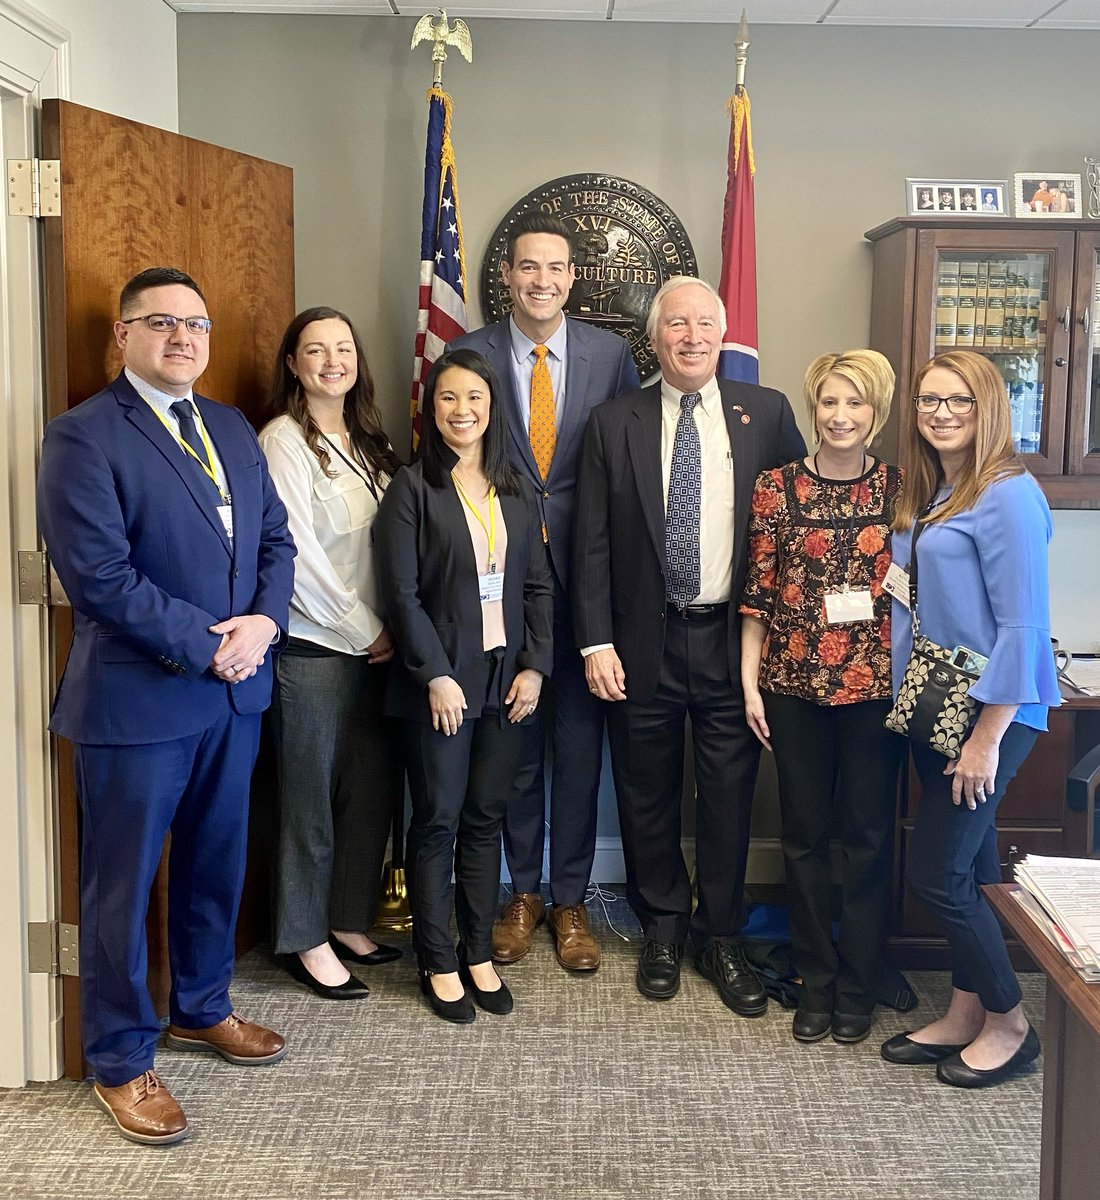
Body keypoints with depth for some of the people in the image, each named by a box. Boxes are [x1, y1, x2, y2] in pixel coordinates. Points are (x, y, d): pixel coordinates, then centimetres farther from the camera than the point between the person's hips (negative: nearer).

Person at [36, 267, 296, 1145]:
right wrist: (205, 646, -18)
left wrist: (264, 623, -8)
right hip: (136, 698, -7)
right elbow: (99, 574, -19)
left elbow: (275, 539, 11)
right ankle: (121, 1062, 23)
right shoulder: (83, 437, -11)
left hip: (237, 689, 7)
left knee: (217, 862, 19)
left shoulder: (234, 430, 12)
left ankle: (201, 1007, 40)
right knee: (123, 883, 7)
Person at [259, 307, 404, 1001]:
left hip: (374, 644, 7)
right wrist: (364, 630, -10)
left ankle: (349, 922, 28)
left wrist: (389, 628, 2)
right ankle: (307, 942, 19)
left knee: (374, 788, 11)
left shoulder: (368, 441, 13)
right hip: (314, 646, -7)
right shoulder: (284, 441, -9)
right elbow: (298, 553, -15)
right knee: (312, 799, 4)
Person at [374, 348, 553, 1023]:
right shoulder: (413, 489, -4)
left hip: (507, 680, 4)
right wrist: (437, 676, -14)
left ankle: (479, 953, 22)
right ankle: (439, 964, 16)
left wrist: (534, 666, 0)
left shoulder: (516, 492, 10)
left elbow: (540, 586, 10)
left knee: (486, 819, 11)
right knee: (438, 821, 4)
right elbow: (402, 593, -9)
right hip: (440, 680, -4)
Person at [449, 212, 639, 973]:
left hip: (583, 575, 0)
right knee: (514, 739, 11)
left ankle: (571, 901, 22)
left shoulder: (611, 354, 1)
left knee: (579, 741, 7)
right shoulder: (468, 355, 0)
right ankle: (524, 891, 28)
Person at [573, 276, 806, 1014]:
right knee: (648, 795, 11)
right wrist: (596, 642, -5)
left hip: (734, 640, 0)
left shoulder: (767, 413, 2)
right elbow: (593, 544, 2)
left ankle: (721, 938, 25)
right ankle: (664, 931, 31)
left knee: (729, 795, 7)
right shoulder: (614, 424, 3)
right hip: (644, 643, 1)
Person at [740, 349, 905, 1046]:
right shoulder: (778, 487, 0)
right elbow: (759, 591, 2)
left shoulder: (901, 489, 0)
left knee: (869, 835, 7)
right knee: (805, 833, 10)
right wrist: (750, 681, -1)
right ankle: (817, 981, 26)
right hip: (795, 683, 1)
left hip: (877, 683, 0)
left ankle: (858, 987, 24)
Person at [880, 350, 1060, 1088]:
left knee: (938, 875, -3)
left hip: (989, 712, -8)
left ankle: (1010, 1024, 16)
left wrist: (989, 736, -19)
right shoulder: (927, 496, 11)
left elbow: (1021, 625, -18)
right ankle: (964, 1018, 27)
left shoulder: (1008, 495, -15)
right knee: (968, 870, 15)